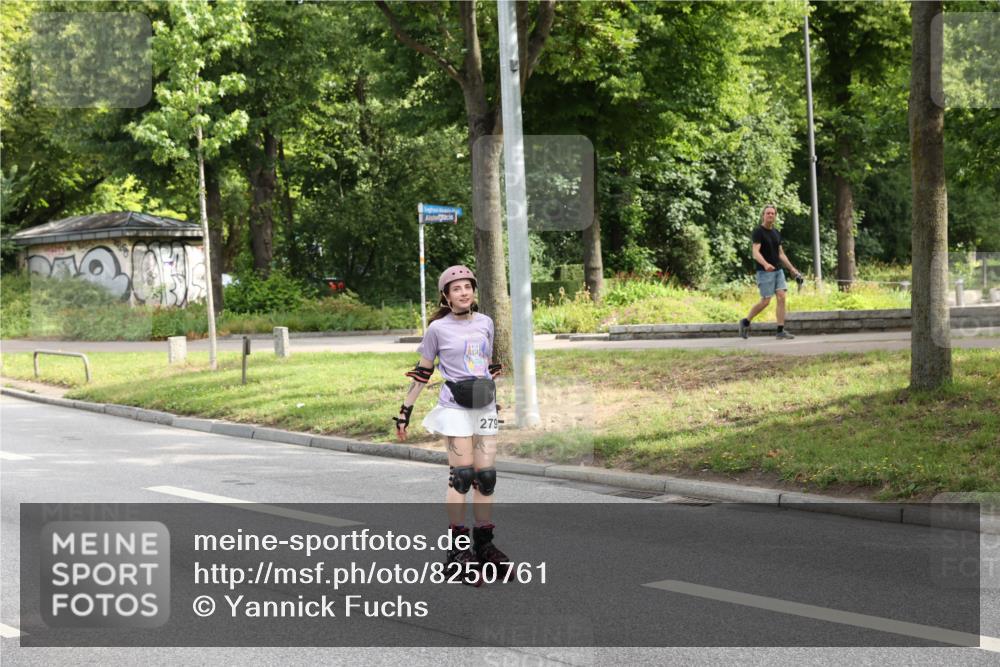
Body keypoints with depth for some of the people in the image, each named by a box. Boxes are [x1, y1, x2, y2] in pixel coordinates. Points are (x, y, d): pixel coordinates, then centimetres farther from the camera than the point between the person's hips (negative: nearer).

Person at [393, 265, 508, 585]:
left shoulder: (485, 323, 9)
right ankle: (458, 548, -5)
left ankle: (484, 545, 13)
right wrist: (405, 409, 2)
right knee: (461, 475, -9)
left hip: (485, 408, 5)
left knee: (486, 476, 5)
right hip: (455, 408, -5)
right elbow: (422, 371, 3)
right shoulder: (438, 329, -3)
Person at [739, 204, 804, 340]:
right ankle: (746, 321, 14)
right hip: (765, 272, -7)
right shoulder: (758, 232, -8)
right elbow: (755, 253, -19)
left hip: (778, 270, 7)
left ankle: (781, 331, -5)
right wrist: (765, 264, -36)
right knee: (765, 301, -7)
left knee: (782, 297, -5)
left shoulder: (776, 233, 14)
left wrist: (792, 268, 18)